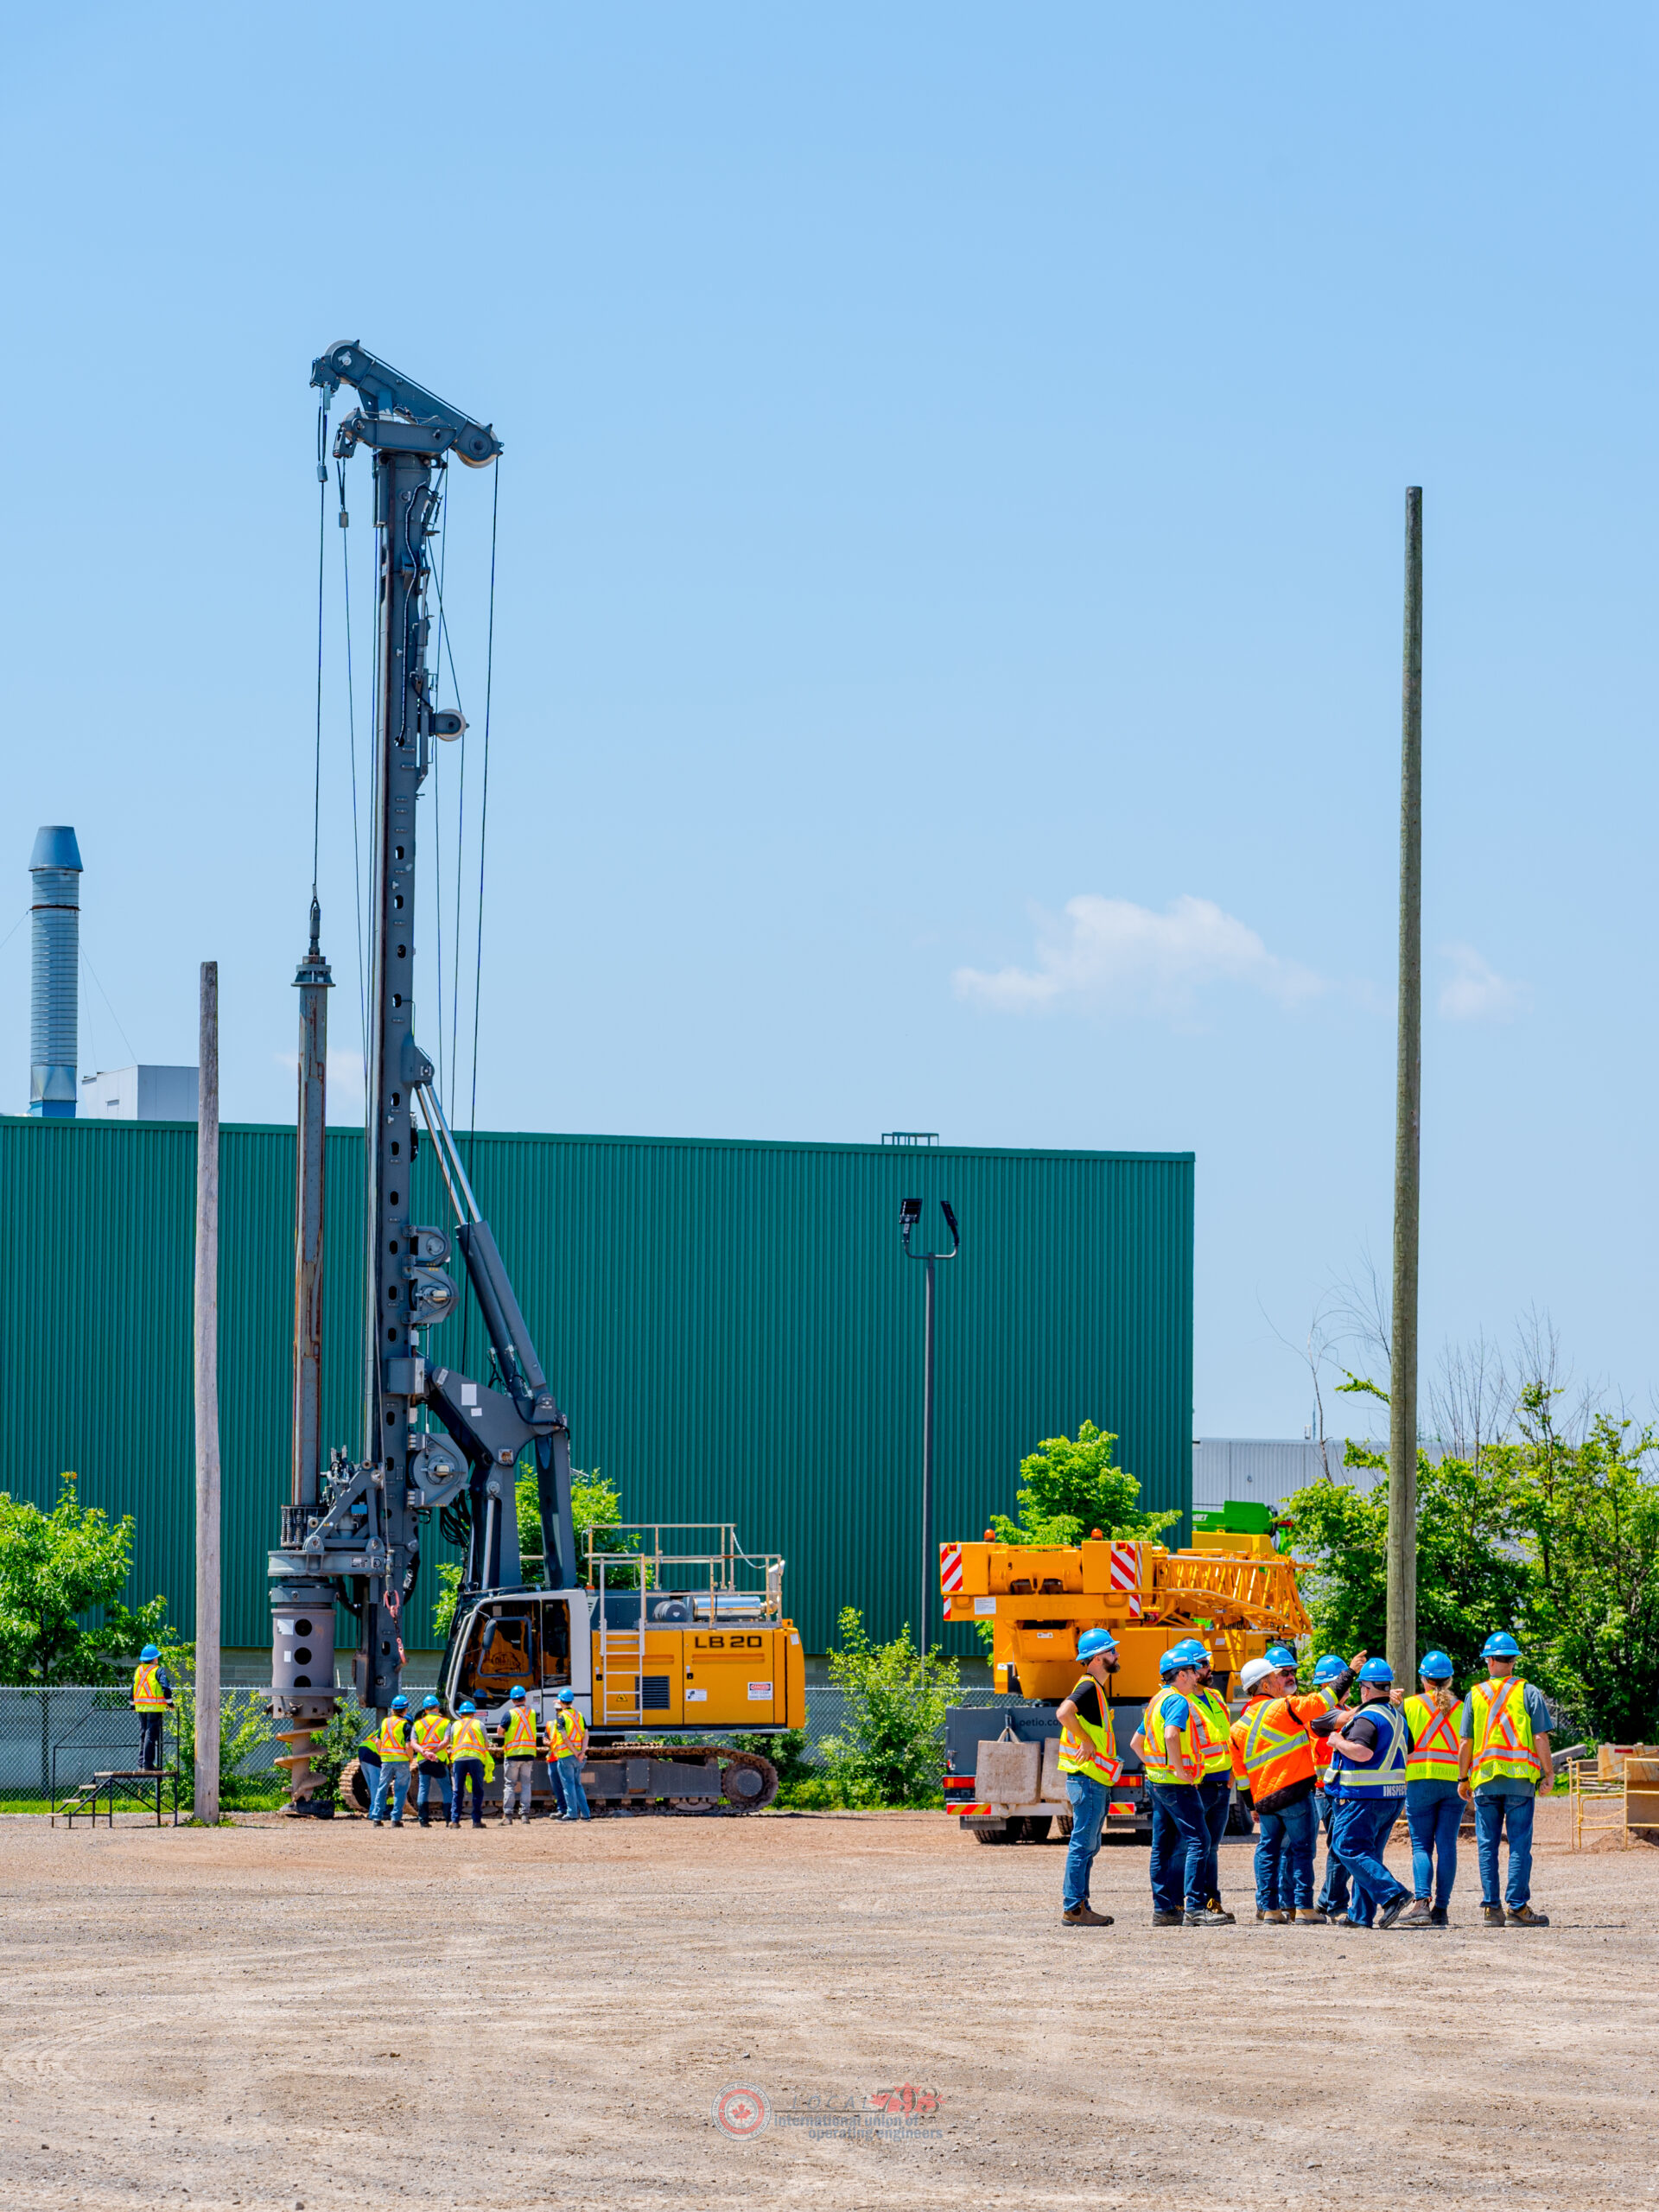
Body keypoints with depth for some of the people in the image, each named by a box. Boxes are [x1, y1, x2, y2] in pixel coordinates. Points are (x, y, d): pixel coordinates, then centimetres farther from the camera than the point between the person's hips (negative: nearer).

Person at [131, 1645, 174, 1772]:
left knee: (143, 1733, 16)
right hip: (154, 1707, -6)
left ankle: (141, 1760, 13)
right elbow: (166, 1687, -13)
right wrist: (170, 1702, -2)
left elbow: (133, 1688, 16)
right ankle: (148, 1763, -9)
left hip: (141, 1707, 6)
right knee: (151, 1734, -6)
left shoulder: (138, 1670, 12)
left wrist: (133, 1704, 25)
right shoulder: (158, 1670, -6)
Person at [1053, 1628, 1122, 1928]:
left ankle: (1076, 1904, 16)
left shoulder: (1096, 1689, 17)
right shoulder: (1089, 1688, -14)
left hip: (1095, 1780, 10)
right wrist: (1087, 1742, -23)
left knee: (1087, 1846, 13)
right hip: (1088, 1777, -10)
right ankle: (1073, 1909, -8)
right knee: (1083, 1844, -9)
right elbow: (1064, 1712, -31)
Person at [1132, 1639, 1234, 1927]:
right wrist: (1179, 1768, -23)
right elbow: (1170, 1734, -31)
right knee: (1197, 1841, -11)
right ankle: (1194, 1908, -17)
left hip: (1157, 1782, 10)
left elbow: (1136, 1742, 25)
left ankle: (1163, 1909, 14)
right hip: (1179, 1785, -10)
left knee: (1163, 1847, 11)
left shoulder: (1157, 1701, 18)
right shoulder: (1179, 1701, -14)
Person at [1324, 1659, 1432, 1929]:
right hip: (1393, 1795, 9)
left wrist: (1339, 1741, -11)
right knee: (1368, 1853, 15)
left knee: (1349, 1848, -7)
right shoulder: (1397, 1716, 15)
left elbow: (1362, 1752, -29)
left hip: (1364, 1797, -9)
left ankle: (1395, 1897, -19)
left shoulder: (1367, 1718, -15)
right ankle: (1361, 1914, 16)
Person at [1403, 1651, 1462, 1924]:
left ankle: (1422, 1897, -19)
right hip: (1454, 1783, 1)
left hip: (1420, 1781, -1)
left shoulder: (1409, 1706, 0)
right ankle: (1441, 1906, 0)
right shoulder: (1461, 1709, 5)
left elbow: (1401, 1747, -5)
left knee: (1421, 1845, 2)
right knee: (1447, 1846, 4)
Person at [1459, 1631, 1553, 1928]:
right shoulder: (1528, 1693, 0)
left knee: (1487, 1845, 5)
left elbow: (1465, 1742, 4)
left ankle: (1491, 1906, 3)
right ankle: (1517, 1907, -4)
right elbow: (1541, 1737, -4)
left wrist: (1463, 1778, 12)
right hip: (1521, 1780, -1)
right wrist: (1549, 1772, 4)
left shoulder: (1475, 1695, 5)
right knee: (1519, 1844, 0)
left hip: (1485, 1779, 1)